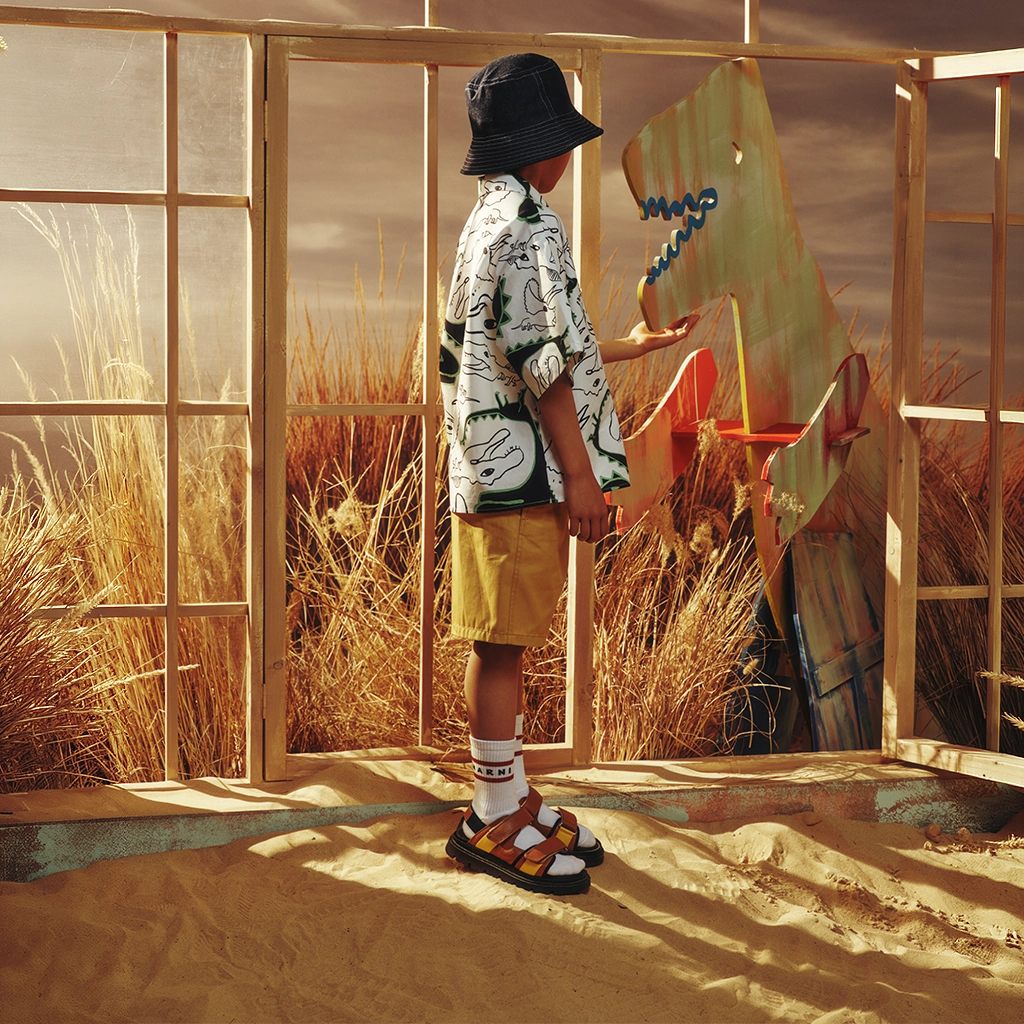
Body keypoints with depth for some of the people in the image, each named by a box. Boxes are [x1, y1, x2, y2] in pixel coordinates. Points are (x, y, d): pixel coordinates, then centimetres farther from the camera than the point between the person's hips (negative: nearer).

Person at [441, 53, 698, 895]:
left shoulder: (493, 221, 17)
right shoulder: (529, 226, -15)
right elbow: (544, 365, -19)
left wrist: (635, 347, 35)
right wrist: (579, 474, -16)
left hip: (499, 469, 10)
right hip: (524, 470, -10)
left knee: (507, 642, 15)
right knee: (503, 644, -3)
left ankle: (512, 801, 24)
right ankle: (493, 822, 5)